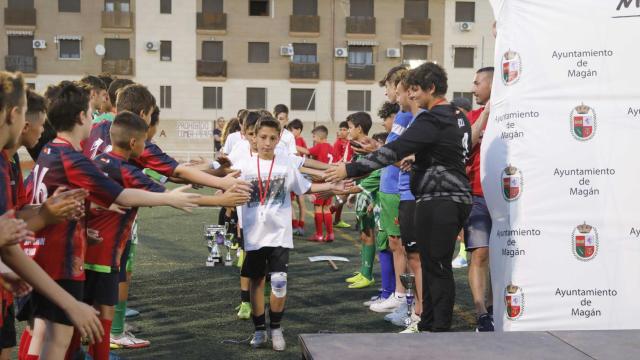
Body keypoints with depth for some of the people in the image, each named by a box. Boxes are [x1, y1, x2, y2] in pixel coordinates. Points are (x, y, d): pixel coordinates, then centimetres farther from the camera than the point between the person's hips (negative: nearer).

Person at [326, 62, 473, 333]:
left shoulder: (432, 120, -15)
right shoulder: (459, 118, 14)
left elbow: (395, 150, -21)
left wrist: (351, 169, -20)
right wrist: (417, 161, 23)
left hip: (438, 201, -10)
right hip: (457, 197, 10)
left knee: (438, 267, -5)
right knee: (432, 264, 15)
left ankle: (440, 329, 0)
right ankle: (427, 325, 23)